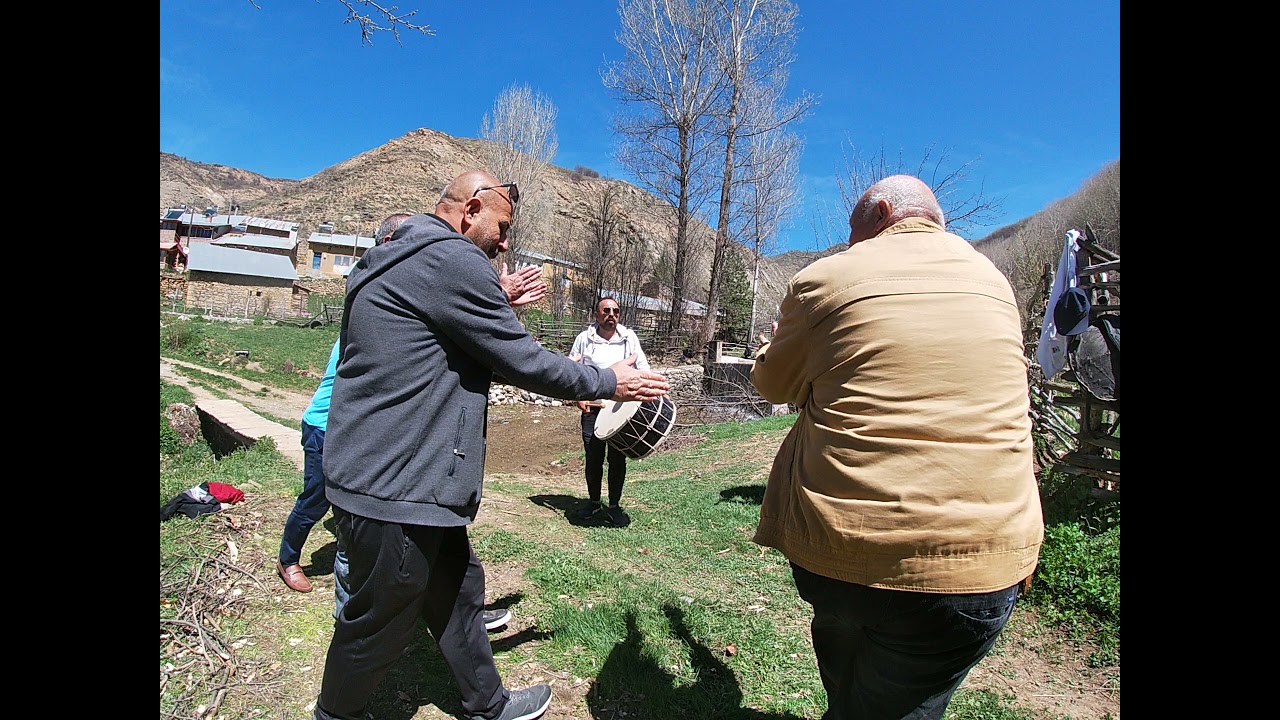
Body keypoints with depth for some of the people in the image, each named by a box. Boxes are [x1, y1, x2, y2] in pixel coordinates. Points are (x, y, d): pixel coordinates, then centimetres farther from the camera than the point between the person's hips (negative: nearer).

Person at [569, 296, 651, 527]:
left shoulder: (629, 337, 5)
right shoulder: (584, 338, 3)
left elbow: (642, 366, 3)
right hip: (592, 407, 0)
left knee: (618, 458, 5)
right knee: (593, 457, 7)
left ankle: (614, 506, 20)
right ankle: (594, 501, 28)